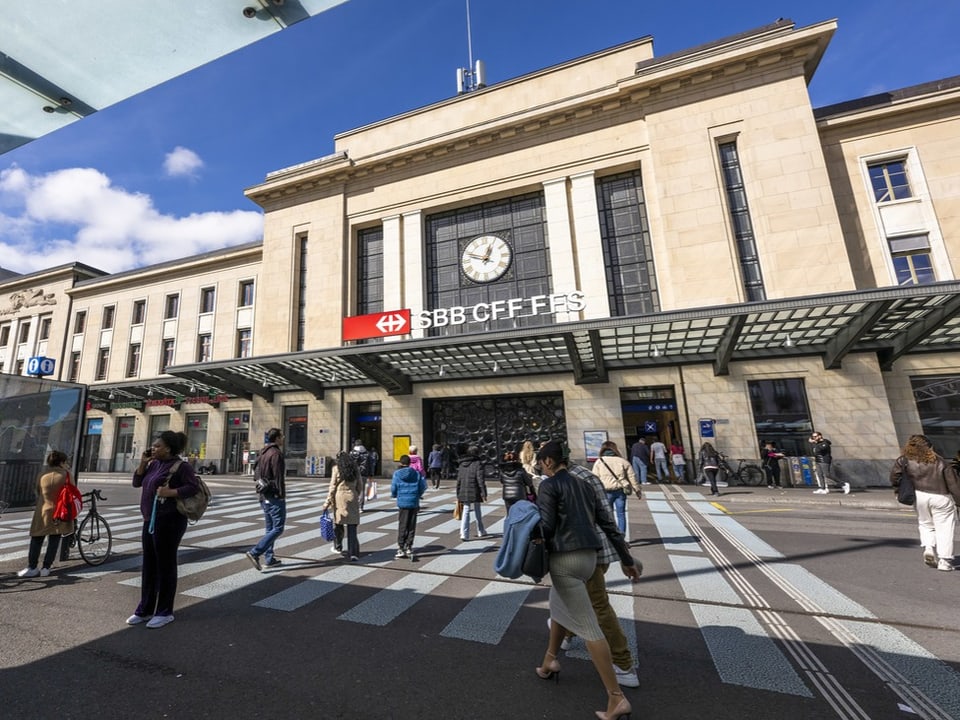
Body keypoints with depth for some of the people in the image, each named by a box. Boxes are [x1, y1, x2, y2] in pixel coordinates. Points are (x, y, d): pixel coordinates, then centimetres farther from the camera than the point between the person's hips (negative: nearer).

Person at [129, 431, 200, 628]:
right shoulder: (154, 464, 11)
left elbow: (194, 487, -19)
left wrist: (170, 492, -26)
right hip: (150, 521, 8)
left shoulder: (180, 466, -13)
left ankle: (165, 612, 16)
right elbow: (137, 482, 12)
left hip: (169, 522, -8)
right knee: (148, 566, 17)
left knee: (165, 566, 2)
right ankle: (145, 610, 32)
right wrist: (143, 462, 3)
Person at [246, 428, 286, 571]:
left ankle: (269, 559, 19)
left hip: (264, 496, 10)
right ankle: (255, 552, -10)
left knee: (270, 528, 15)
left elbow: (259, 475, 17)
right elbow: (279, 477, -19)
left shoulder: (263, 453, 13)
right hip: (275, 497, -10)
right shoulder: (276, 453, -16)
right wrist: (282, 495, -13)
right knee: (277, 528, -3)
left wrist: (262, 495, 20)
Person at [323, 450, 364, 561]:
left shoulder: (336, 468, -2)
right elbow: (360, 486, 9)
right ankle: (353, 553, -2)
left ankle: (338, 547, 35)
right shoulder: (356, 468, 7)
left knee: (338, 523, 18)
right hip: (352, 498, 2)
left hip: (340, 497, -2)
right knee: (352, 526, 2)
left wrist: (327, 503, 1)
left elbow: (332, 487, -4)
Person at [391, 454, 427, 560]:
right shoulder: (416, 474, 0)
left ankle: (401, 549, 13)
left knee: (402, 526, 9)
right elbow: (422, 488, 1)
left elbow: (393, 489, -3)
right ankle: (408, 548, 17)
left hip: (402, 503, -1)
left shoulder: (397, 474, -5)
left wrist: (394, 495, 20)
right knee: (411, 527, 11)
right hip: (414, 503, 1)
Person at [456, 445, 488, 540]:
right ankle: (481, 532, 29)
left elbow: (458, 480, 10)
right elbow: (480, 480, -14)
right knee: (477, 511, 13)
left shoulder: (462, 464, 7)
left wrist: (458, 494, 16)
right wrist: (483, 493, -11)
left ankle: (464, 533, -2)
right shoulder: (478, 463, -10)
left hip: (463, 492, 4)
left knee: (466, 511, 9)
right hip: (475, 492, -4)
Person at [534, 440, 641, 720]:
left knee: (587, 627, 1)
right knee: (557, 605, 28)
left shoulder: (549, 485, -9)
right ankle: (550, 661, 41)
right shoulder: (585, 484, 11)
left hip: (564, 559, -8)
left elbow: (546, 527, -15)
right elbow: (609, 524, 11)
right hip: (589, 558, 8)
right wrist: (626, 559, 18)